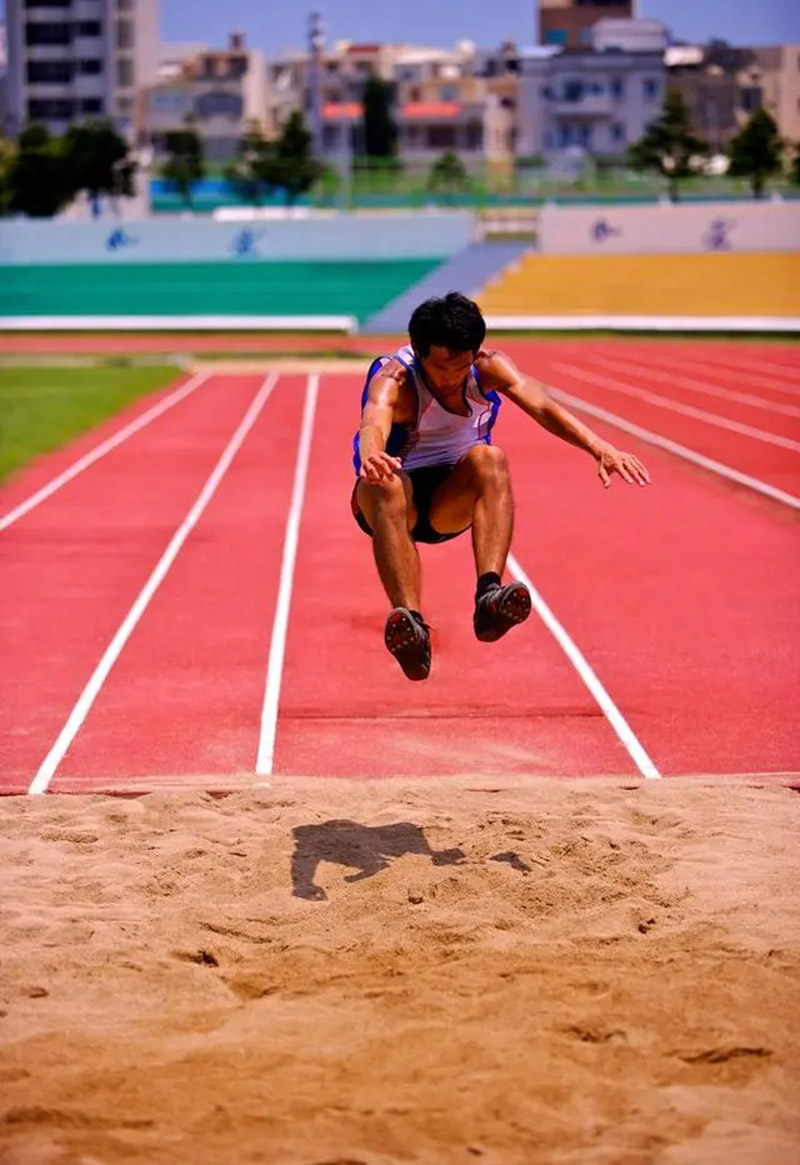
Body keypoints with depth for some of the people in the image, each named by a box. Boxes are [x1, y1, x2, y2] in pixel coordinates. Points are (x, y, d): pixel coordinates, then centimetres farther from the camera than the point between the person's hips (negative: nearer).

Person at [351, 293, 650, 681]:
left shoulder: (487, 366, -11)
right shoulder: (393, 380, -23)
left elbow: (542, 407, -27)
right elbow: (373, 424, -45)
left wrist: (600, 449, -44)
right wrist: (371, 457, -70)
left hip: (452, 502, 3)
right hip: (396, 497, -3)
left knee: (489, 459, -31)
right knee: (387, 485, -40)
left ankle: (488, 596, -47)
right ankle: (410, 621, -56)